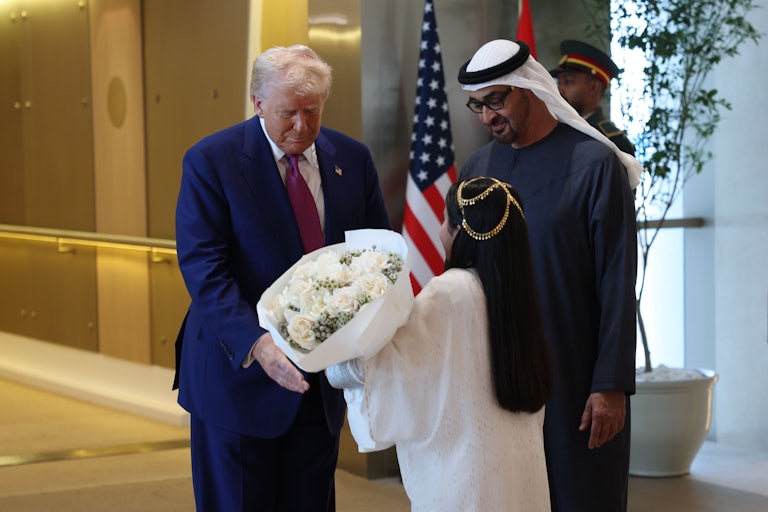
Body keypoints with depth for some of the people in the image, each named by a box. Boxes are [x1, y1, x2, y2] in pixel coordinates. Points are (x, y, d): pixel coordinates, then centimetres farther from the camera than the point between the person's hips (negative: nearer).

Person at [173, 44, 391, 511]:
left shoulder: (353, 159, 4)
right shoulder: (210, 161, -9)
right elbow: (203, 268, -16)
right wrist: (255, 341, -30)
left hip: (323, 380, 4)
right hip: (240, 375, -4)